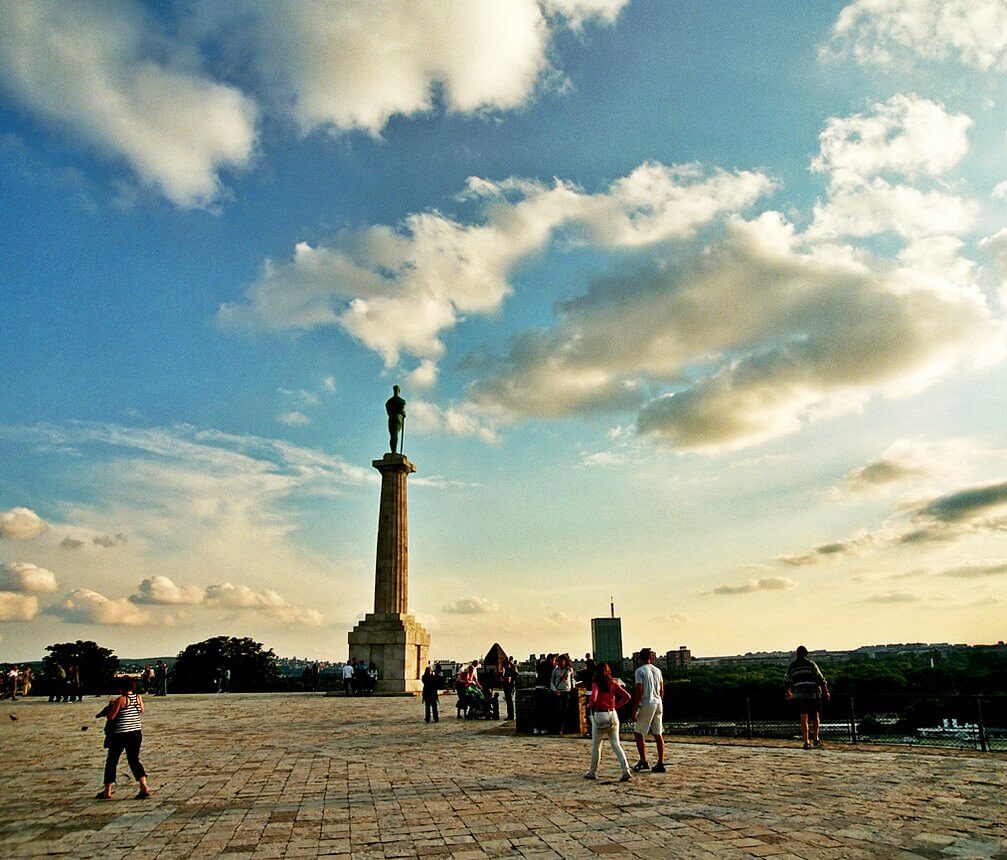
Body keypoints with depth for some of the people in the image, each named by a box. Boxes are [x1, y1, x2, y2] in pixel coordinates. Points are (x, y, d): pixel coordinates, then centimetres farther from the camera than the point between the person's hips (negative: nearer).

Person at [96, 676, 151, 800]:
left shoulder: (120, 699, -13)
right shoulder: (138, 698, 3)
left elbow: (110, 717, -11)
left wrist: (111, 706, 7)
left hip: (120, 734, -5)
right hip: (136, 733, 5)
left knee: (111, 761, 13)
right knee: (134, 759, 13)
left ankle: (107, 792, 21)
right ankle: (144, 787, -2)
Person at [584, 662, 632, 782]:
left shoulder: (596, 683, -9)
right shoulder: (614, 683, 3)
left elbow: (593, 697, -25)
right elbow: (627, 696, -3)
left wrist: (589, 705, -5)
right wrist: (617, 705, 7)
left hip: (599, 715, -3)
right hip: (612, 715, 4)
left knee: (595, 745, 11)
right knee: (616, 744, 6)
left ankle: (593, 772, 21)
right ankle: (626, 770, -9)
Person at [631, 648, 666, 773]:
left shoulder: (640, 671, -10)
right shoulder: (657, 670, 9)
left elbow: (638, 692, -14)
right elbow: (662, 690, 13)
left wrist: (634, 710, -10)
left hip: (646, 705, -6)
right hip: (658, 704, 6)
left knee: (638, 733, 5)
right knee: (658, 735, 9)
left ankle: (643, 762, 2)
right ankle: (660, 764, 10)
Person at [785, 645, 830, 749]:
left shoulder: (791, 666, 7)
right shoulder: (811, 664, -1)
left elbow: (787, 682, 11)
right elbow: (820, 679, -5)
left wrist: (787, 693, 28)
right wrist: (826, 692, 3)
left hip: (799, 696, 1)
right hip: (813, 695, -1)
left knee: (804, 719, 4)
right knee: (816, 716, 18)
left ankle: (806, 742, -3)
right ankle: (815, 738, 14)